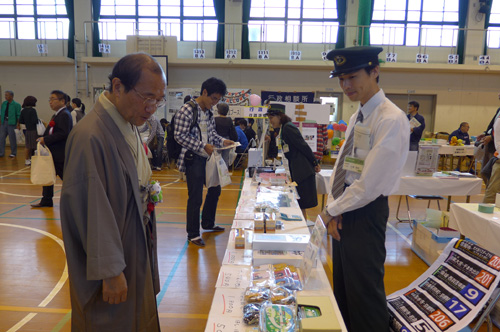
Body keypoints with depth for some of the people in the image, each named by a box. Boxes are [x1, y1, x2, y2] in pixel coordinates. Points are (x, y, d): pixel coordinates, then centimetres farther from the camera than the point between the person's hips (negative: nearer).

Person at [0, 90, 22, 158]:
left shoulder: (16, 105, -6)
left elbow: (18, 115, -7)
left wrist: (18, 125, -10)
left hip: (12, 123, -5)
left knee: (12, 139, 2)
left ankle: (13, 153, 13)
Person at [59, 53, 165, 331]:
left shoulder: (129, 125, 3)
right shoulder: (91, 136, -27)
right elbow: (93, 211, -25)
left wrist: (147, 192, 3)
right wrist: (110, 271, -21)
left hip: (137, 252, 8)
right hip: (113, 261, -8)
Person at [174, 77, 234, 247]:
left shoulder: (209, 112, 9)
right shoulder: (187, 110, -16)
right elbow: (180, 136, -20)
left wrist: (222, 141, -1)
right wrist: (204, 146, -23)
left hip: (208, 157, 9)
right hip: (193, 159, -8)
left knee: (215, 189, 19)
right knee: (195, 198, -2)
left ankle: (208, 223, 39)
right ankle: (193, 234, 14)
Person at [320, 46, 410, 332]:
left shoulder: (391, 119, -18)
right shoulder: (357, 117, 11)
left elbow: (369, 184, -22)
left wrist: (332, 211, -11)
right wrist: (335, 210, -2)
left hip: (365, 213, -8)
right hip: (344, 210, 9)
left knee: (365, 292, 5)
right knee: (343, 286, 20)